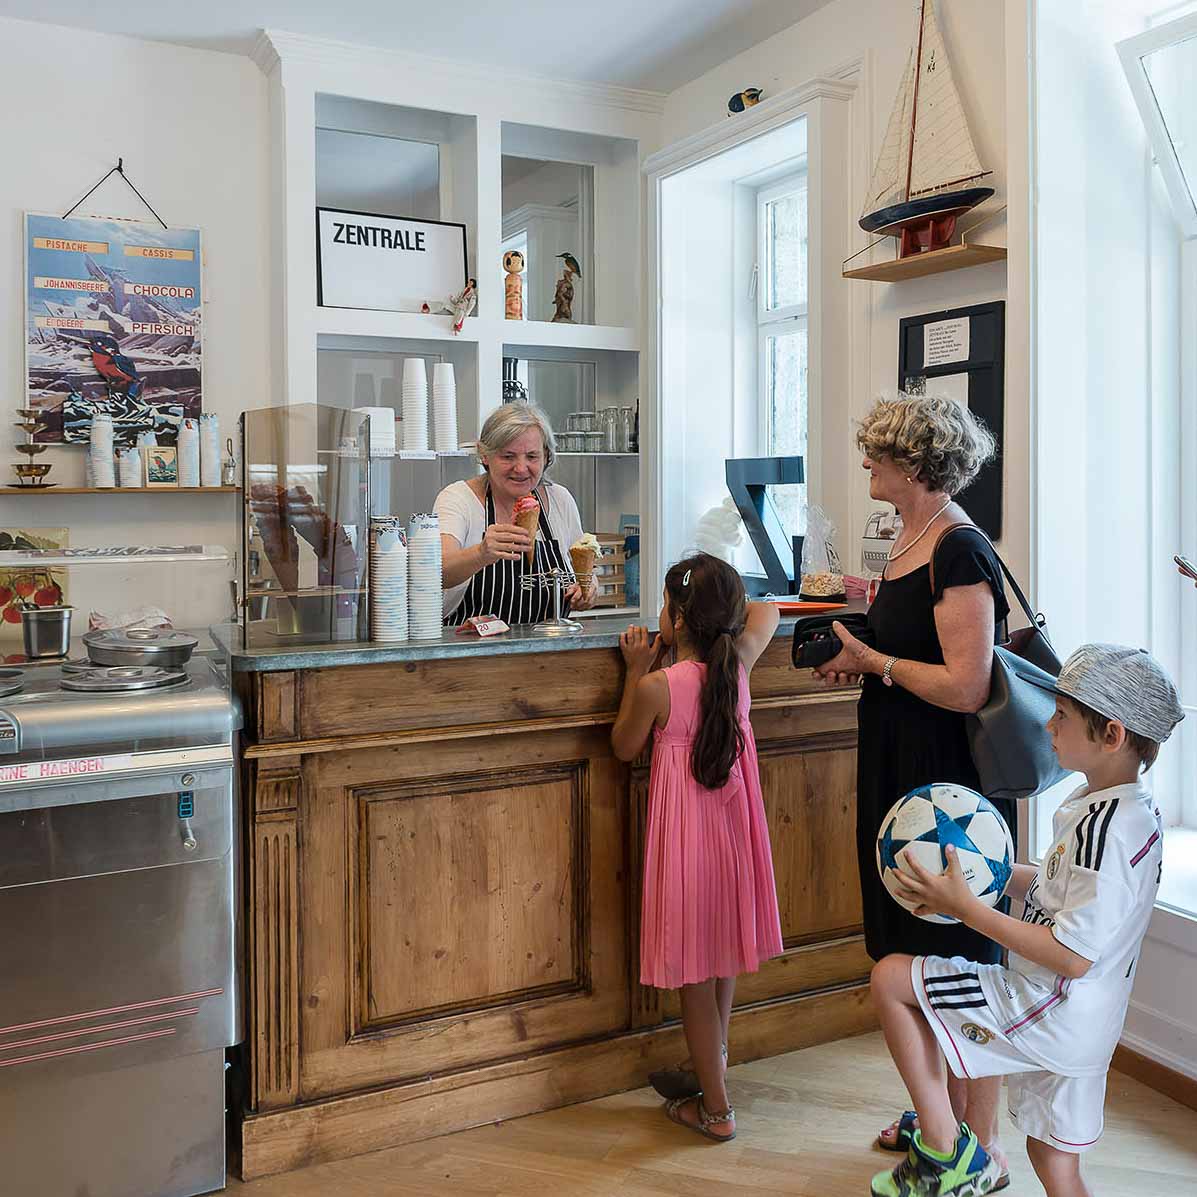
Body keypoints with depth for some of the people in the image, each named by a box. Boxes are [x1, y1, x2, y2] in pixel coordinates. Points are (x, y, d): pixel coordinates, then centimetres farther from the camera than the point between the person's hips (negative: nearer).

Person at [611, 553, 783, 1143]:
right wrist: (721, 608, 15)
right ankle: (709, 1064, 39)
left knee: (695, 972, 7)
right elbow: (766, 612, 16)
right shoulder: (738, 663, -5)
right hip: (732, 824, 6)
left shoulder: (657, 686, -20)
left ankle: (715, 1107, 17)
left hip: (684, 829, -6)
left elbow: (624, 747, -1)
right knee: (721, 951, 22)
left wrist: (637, 669, -2)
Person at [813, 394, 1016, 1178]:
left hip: (953, 781, -10)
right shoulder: (913, 539, 10)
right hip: (902, 769, 10)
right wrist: (865, 616, 4)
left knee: (962, 953, 4)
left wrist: (875, 661, -14)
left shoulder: (961, 552, -19)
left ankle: (983, 1146, 21)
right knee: (916, 947, 19)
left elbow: (966, 686, -24)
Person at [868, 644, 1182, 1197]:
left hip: (1050, 1012, -9)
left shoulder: (1106, 826, -26)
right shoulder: (1127, 809, 6)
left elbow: (1073, 956, -27)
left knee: (890, 977, -4)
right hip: (1076, 1023, 9)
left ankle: (943, 1148, 3)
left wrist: (965, 908, -23)